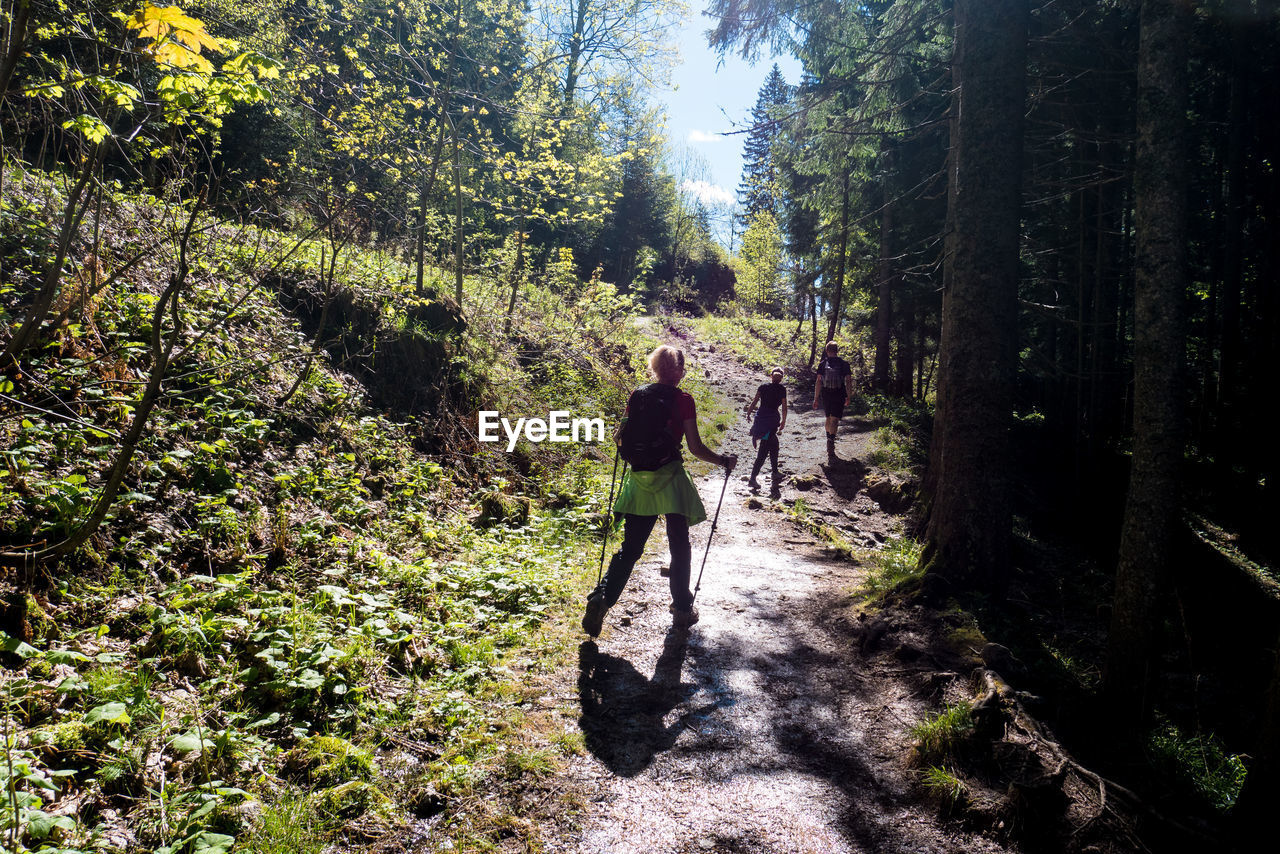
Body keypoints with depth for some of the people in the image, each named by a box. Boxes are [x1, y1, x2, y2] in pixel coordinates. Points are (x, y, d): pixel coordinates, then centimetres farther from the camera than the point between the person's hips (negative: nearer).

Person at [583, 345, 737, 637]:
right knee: (679, 546, 12)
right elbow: (696, 448, -9)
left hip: (639, 479, 4)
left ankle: (601, 598, -4)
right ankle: (682, 609, 20)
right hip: (670, 479, -4)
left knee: (630, 547, 11)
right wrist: (724, 460, 6)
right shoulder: (683, 400, -7)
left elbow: (622, 435, 9)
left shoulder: (637, 396, 5)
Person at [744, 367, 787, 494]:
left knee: (773, 445, 21)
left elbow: (754, 402, 1)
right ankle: (752, 478, -4)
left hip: (761, 418, 4)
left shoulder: (763, 387, 6)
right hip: (772, 420, -4)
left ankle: (775, 474, 29)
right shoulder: (782, 389, -1)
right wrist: (783, 421, 12)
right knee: (764, 450, 0)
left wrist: (748, 413, 13)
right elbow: (784, 407, 0)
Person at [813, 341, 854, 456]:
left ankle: (829, 440, 29)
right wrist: (849, 396, 8)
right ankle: (831, 441, -21)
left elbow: (818, 382, -4)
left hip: (825, 395, 2)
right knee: (834, 420, -4)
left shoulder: (822, 364, -1)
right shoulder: (844, 364, -1)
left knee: (828, 418, 19)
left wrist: (816, 398, -1)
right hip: (839, 395, -2)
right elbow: (848, 381, -2)